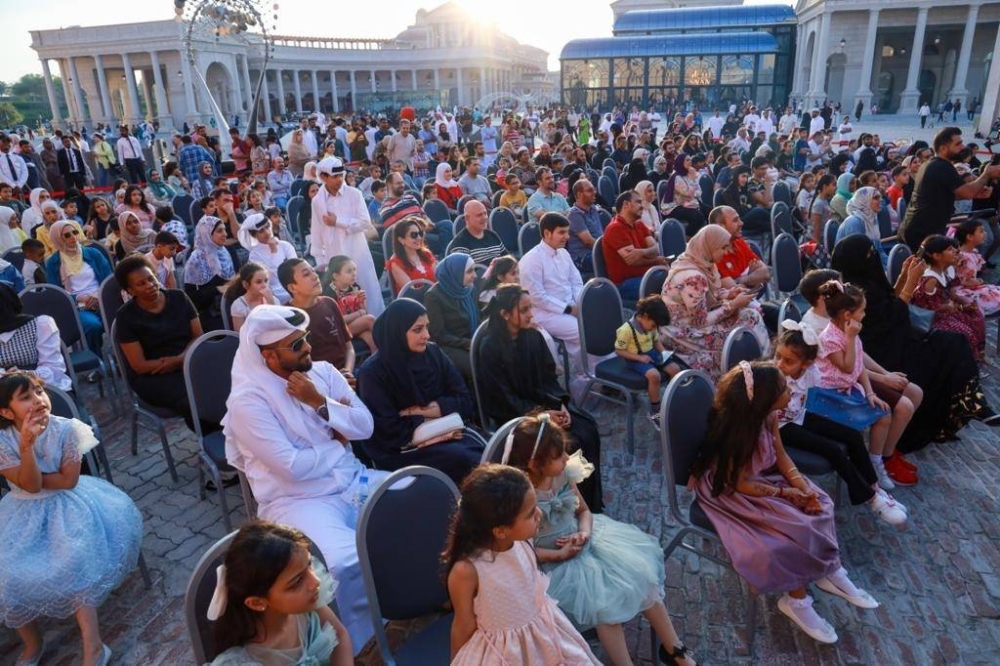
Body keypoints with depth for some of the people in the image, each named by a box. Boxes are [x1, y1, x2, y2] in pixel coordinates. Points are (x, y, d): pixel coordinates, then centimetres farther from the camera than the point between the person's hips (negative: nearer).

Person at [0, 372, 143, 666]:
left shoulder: (66, 429, -15)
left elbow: (69, 480, -14)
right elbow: (30, 485, -21)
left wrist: (34, 476, -13)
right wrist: (26, 445, -32)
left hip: (67, 504, -2)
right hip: (26, 510, 2)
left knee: (71, 563, -23)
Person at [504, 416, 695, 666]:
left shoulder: (563, 474, -8)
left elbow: (584, 510, 7)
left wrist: (584, 532, -14)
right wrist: (559, 555, -20)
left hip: (578, 539, 6)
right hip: (551, 562, -5)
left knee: (640, 572, -6)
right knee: (602, 602, -25)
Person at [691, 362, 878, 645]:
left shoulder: (767, 415, -12)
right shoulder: (732, 430, -33)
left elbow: (781, 455, 1)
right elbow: (740, 484, -24)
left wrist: (804, 488, -12)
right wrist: (784, 493, -16)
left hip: (761, 476, 8)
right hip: (727, 491, -8)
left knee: (817, 504, -4)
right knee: (795, 527, -17)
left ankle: (829, 573, 11)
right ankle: (796, 599, 3)